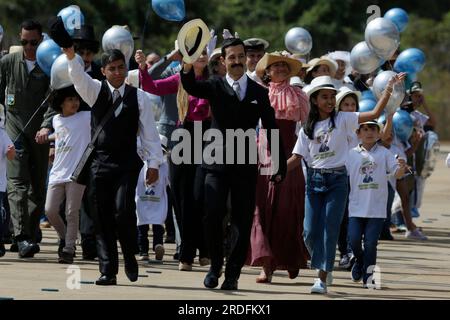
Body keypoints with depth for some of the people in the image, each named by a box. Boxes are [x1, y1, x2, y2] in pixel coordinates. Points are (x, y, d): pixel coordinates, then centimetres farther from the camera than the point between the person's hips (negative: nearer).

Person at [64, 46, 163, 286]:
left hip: (127, 164, -1)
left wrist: (153, 163, 1)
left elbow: (149, 132, 5)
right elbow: (79, 77, -15)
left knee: (123, 211, -18)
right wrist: (71, 57, -34)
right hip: (99, 164, 1)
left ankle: (130, 256, 7)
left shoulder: (138, 97, 4)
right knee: (102, 218, 1)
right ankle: (108, 271, 6)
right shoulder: (96, 91, 4)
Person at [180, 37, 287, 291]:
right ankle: (215, 266, 9)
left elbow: (271, 130, 11)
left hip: (246, 167, 1)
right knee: (213, 216, -12)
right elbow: (192, 87, -16)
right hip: (218, 165, -1)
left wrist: (280, 166, 8)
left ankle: (233, 273, 12)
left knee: (243, 223, 1)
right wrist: (188, 67, -38)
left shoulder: (259, 93, 9)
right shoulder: (215, 87, 5)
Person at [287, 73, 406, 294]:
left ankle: (322, 277, -2)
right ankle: (323, 269, 20)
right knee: (310, 231, -2)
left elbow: (375, 113, -9)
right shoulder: (308, 129, 9)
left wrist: (389, 89, -19)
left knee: (330, 229, -7)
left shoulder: (343, 120, 0)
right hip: (314, 179, 3)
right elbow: (296, 158, 6)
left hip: (337, 180, -3)